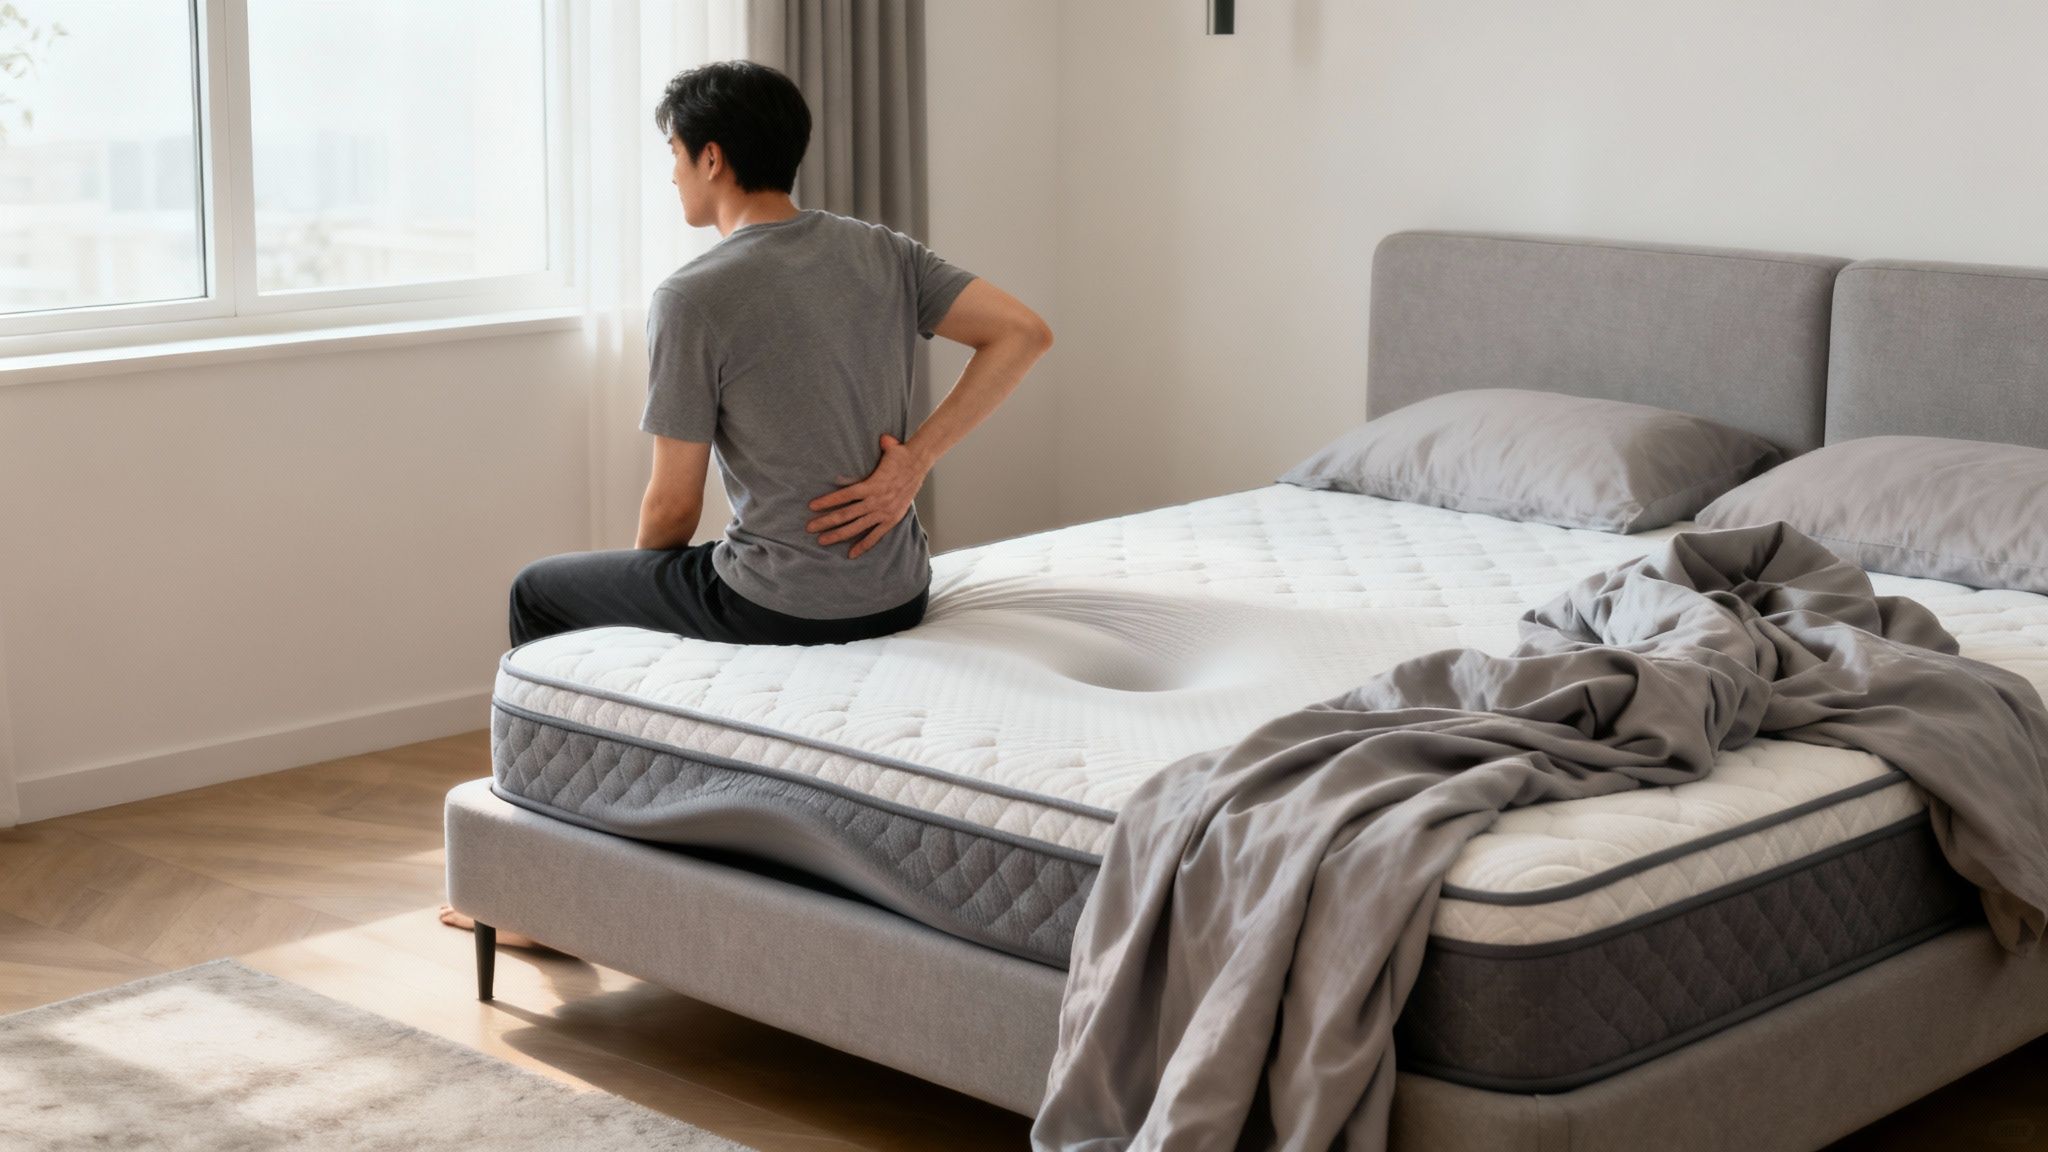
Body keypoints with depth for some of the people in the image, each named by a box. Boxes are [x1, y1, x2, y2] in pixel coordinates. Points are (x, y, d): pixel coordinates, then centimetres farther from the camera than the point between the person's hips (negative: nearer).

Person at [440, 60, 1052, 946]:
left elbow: (674, 505, -10)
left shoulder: (692, 298, -15)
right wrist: (914, 458, -4)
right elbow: (1024, 333, -3)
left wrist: (647, 578, 13)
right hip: (899, 593, 7)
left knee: (539, 594, 18)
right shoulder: (881, 254, 3)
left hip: (781, 607, -7)